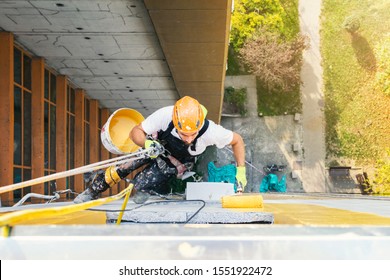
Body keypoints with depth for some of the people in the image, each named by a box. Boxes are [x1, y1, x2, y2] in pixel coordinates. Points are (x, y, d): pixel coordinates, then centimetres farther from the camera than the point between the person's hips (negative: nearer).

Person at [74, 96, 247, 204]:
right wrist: (147, 143, -47)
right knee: (121, 167, -2)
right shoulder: (165, 115, -40)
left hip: (177, 162, -1)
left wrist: (241, 170, -26)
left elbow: (237, 140, -21)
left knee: (139, 189, -11)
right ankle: (92, 192, 27)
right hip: (156, 145, 1)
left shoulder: (210, 132, -40)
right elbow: (135, 132, -27)